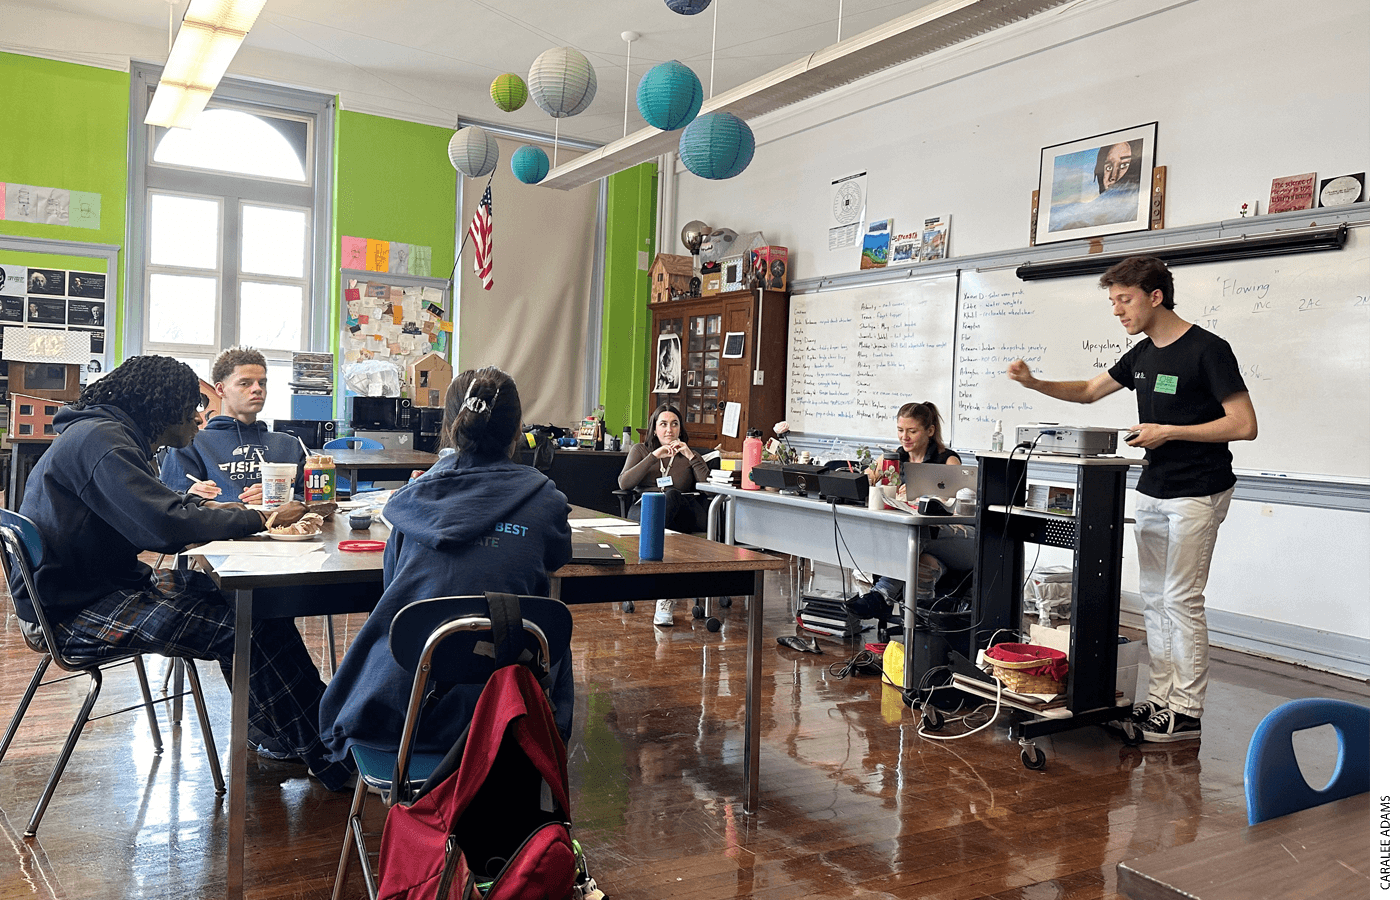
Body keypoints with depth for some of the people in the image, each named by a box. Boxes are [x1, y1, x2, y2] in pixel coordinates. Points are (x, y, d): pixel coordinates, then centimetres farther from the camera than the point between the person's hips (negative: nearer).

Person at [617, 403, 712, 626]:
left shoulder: (690, 455, 26)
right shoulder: (640, 450, 26)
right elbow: (624, 483, 6)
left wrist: (691, 457, 1)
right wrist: (654, 457, 1)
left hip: (684, 514, 0)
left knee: (672, 495, -38)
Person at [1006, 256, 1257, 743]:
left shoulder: (1207, 350, -14)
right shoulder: (1142, 355, 10)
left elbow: (1244, 425, -17)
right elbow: (1089, 391, 21)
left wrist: (1168, 432, -16)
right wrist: (1033, 383, 6)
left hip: (1197, 493, -8)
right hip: (1152, 491, 8)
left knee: (1182, 600, -5)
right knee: (1154, 599, 10)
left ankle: (1188, 711, 5)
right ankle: (1160, 698, 18)